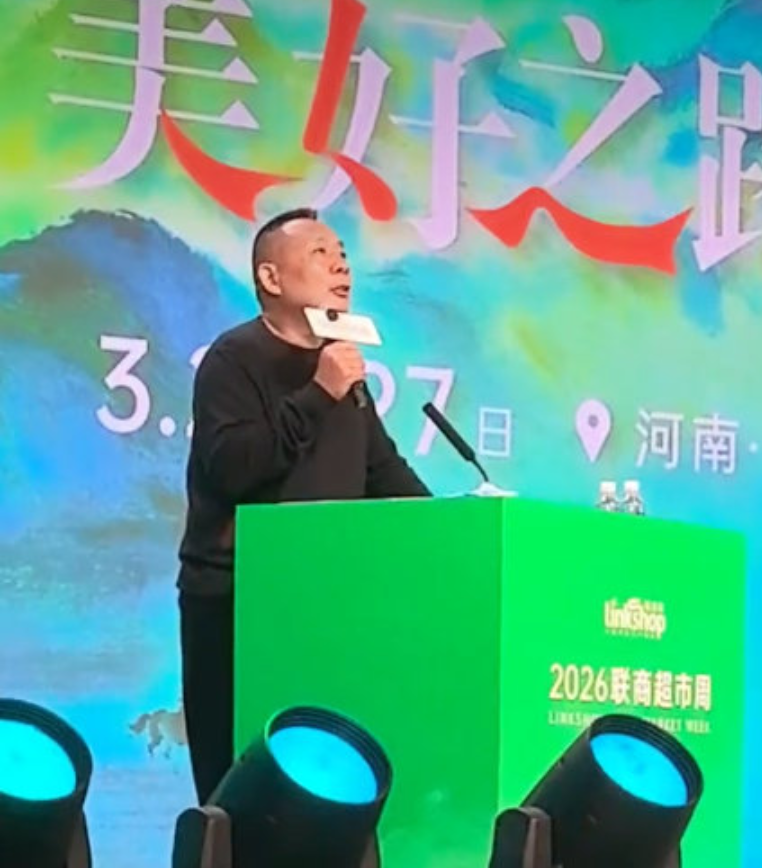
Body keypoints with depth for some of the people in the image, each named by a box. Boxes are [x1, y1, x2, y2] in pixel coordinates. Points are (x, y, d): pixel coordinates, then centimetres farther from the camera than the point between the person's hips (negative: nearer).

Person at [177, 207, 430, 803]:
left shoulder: (342, 364, 16)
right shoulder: (236, 358, -9)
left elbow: (382, 468, 22)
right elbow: (231, 467, -24)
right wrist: (320, 395, -23)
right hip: (235, 598, -7)